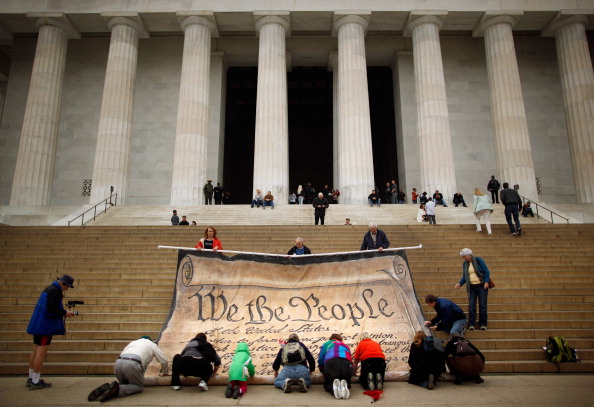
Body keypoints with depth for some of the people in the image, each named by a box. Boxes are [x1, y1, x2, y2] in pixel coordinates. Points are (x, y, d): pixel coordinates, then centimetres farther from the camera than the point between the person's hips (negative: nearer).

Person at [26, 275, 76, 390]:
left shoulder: (50, 288, 15)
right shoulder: (55, 291, -17)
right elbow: (51, 309, -23)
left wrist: (63, 312, 11)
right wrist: (65, 313, -10)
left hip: (38, 324, 11)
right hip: (45, 326, -11)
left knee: (36, 351, 16)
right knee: (41, 352, -5)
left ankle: (31, 378, 26)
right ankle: (36, 381, 0)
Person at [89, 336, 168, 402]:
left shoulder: (133, 342, 38)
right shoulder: (151, 344, 27)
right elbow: (163, 360, 30)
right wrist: (165, 372, 50)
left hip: (118, 363, 6)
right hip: (132, 364, -5)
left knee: (124, 383, 28)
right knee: (139, 386, 13)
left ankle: (107, 388, -3)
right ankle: (117, 389, -15)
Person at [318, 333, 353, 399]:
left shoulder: (326, 344, 30)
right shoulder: (346, 346, 38)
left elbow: (320, 360, 20)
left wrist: (323, 371, 39)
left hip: (331, 363, -2)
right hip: (347, 364, 2)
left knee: (328, 384, 21)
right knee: (346, 383, 26)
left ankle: (334, 387, -18)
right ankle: (344, 386, -13)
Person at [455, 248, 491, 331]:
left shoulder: (478, 260, -6)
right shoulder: (464, 263, 8)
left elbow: (486, 271, -6)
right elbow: (464, 276, 12)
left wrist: (486, 282, -15)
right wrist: (460, 283, -3)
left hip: (481, 286, -3)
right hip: (471, 287, 4)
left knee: (483, 305, 0)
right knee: (471, 305, -3)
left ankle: (483, 324, 9)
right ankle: (471, 324, 0)